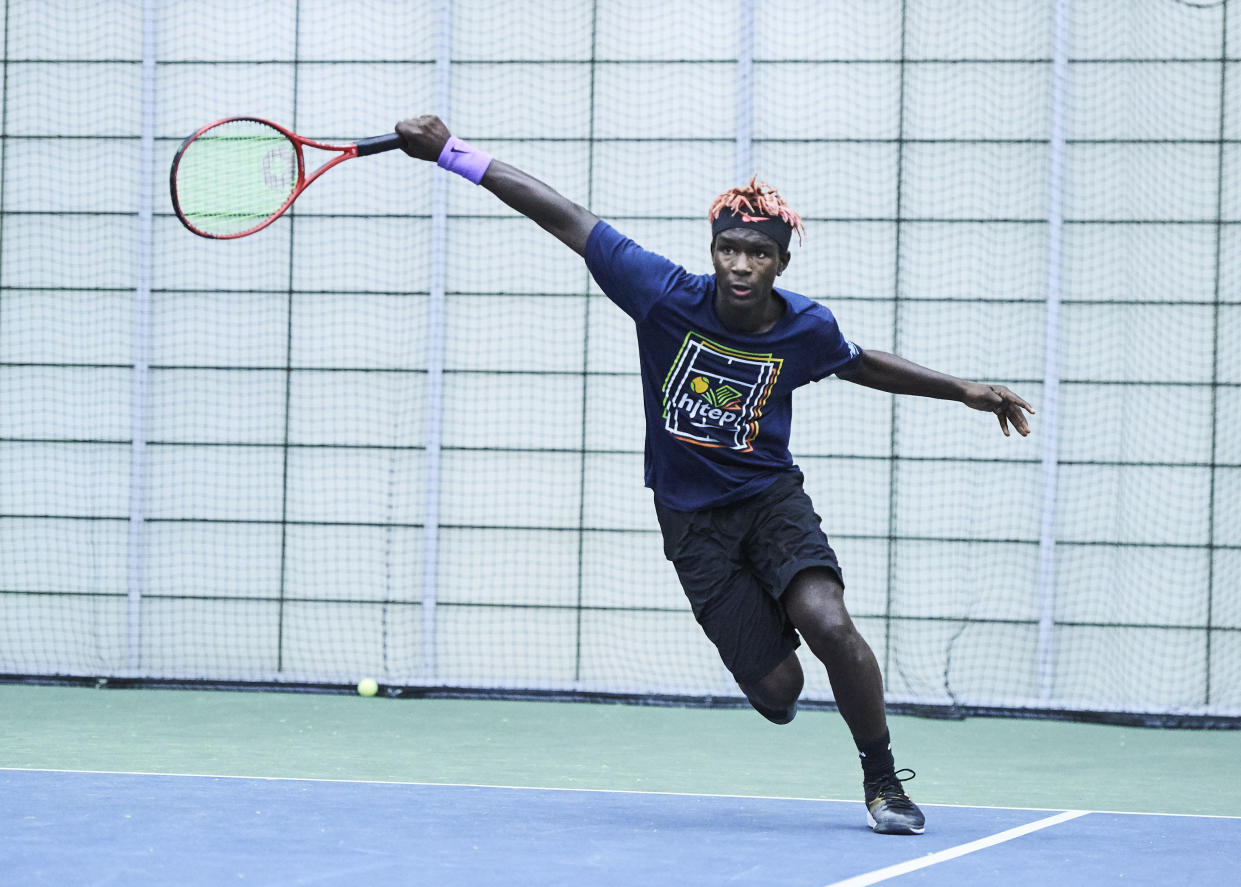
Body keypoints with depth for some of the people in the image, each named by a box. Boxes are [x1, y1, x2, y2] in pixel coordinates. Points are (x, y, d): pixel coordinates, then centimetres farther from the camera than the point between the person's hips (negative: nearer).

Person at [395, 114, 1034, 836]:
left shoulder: (806, 328, -10)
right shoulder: (666, 295, -16)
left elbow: (859, 364, 15)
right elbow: (565, 218, -12)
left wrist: (962, 389, 13)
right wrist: (451, 152, -12)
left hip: (771, 497, 1)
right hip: (693, 518, -1)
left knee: (829, 623, -27)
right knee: (775, 685, -10)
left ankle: (884, 782, -8)